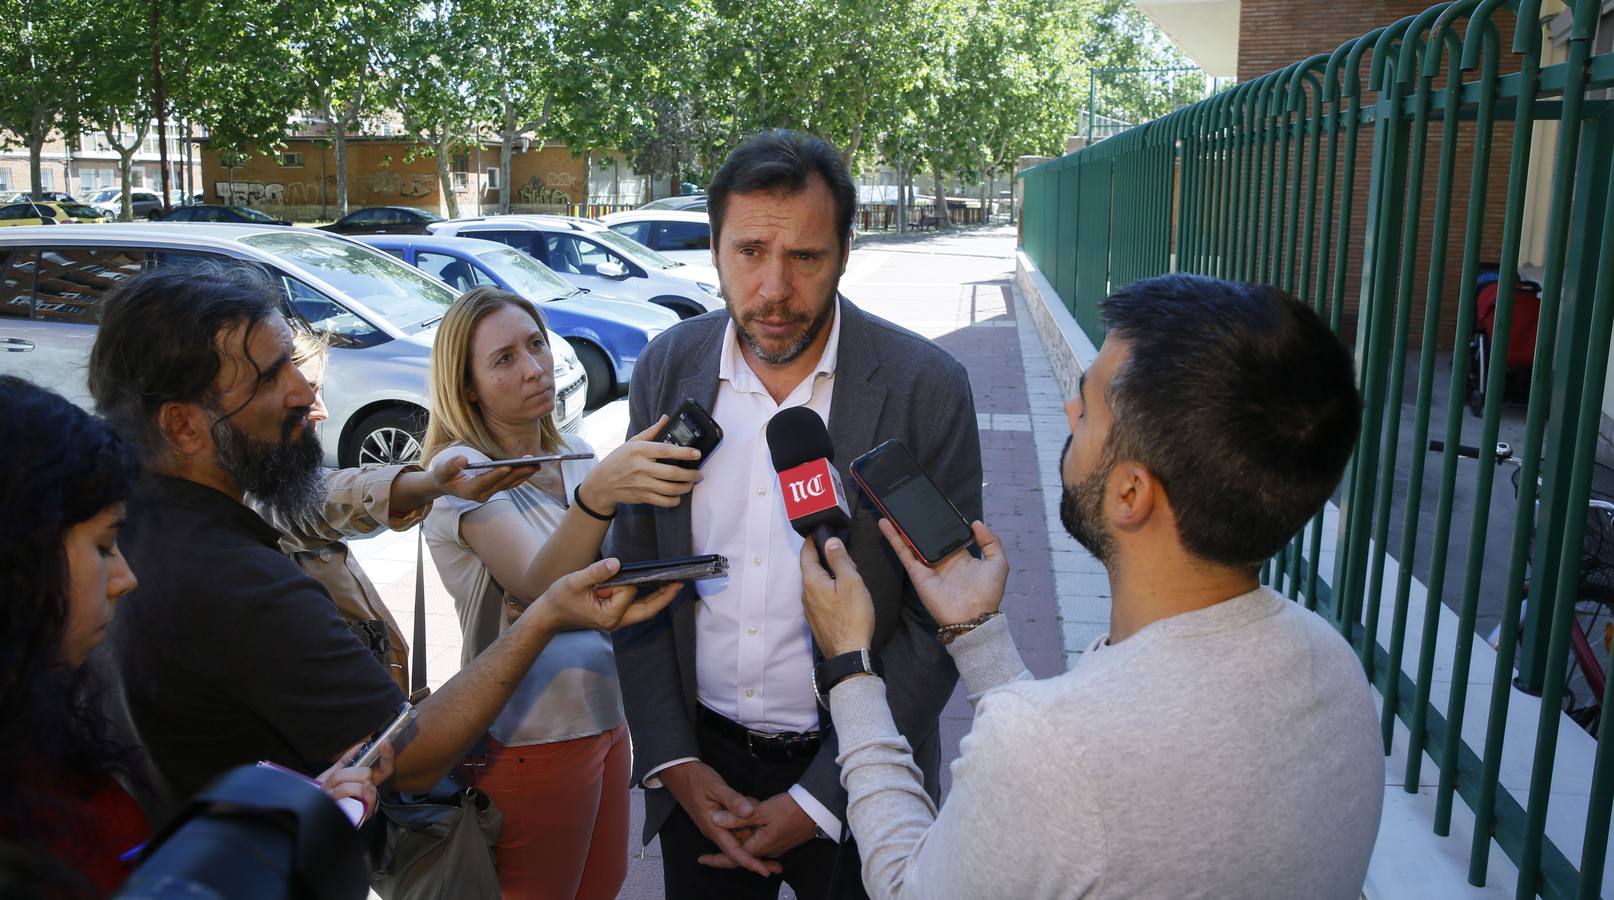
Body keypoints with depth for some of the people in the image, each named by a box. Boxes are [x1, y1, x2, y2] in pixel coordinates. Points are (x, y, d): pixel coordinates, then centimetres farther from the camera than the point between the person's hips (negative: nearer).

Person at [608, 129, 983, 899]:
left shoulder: (926, 388, -15)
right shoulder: (667, 369, -5)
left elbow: (939, 616, -12)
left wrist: (819, 799, -13)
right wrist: (673, 763, -4)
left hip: (850, 777, -2)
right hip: (699, 765, 3)